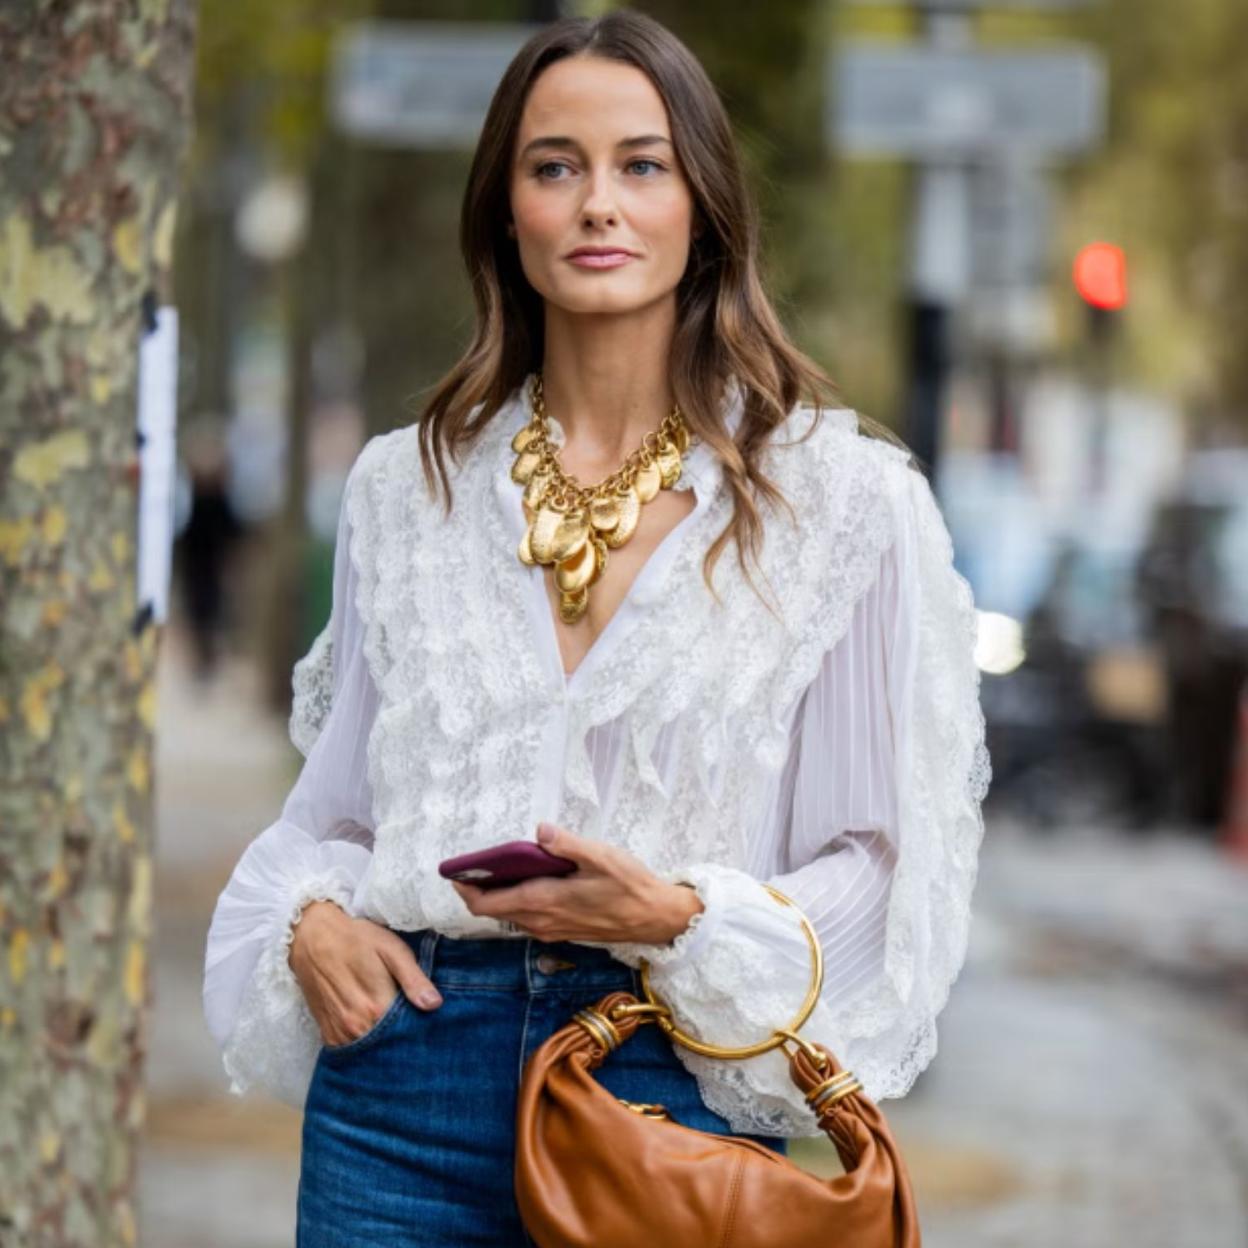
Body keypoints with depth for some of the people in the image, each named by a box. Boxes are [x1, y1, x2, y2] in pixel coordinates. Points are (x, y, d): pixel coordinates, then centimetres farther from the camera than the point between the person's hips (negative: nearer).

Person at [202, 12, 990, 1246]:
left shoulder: (839, 498, 0)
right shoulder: (406, 487, 10)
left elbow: (887, 860, -1)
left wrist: (683, 916, -17)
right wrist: (308, 924, -4)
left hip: (673, 1081, -2)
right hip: (406, 1072, 2)